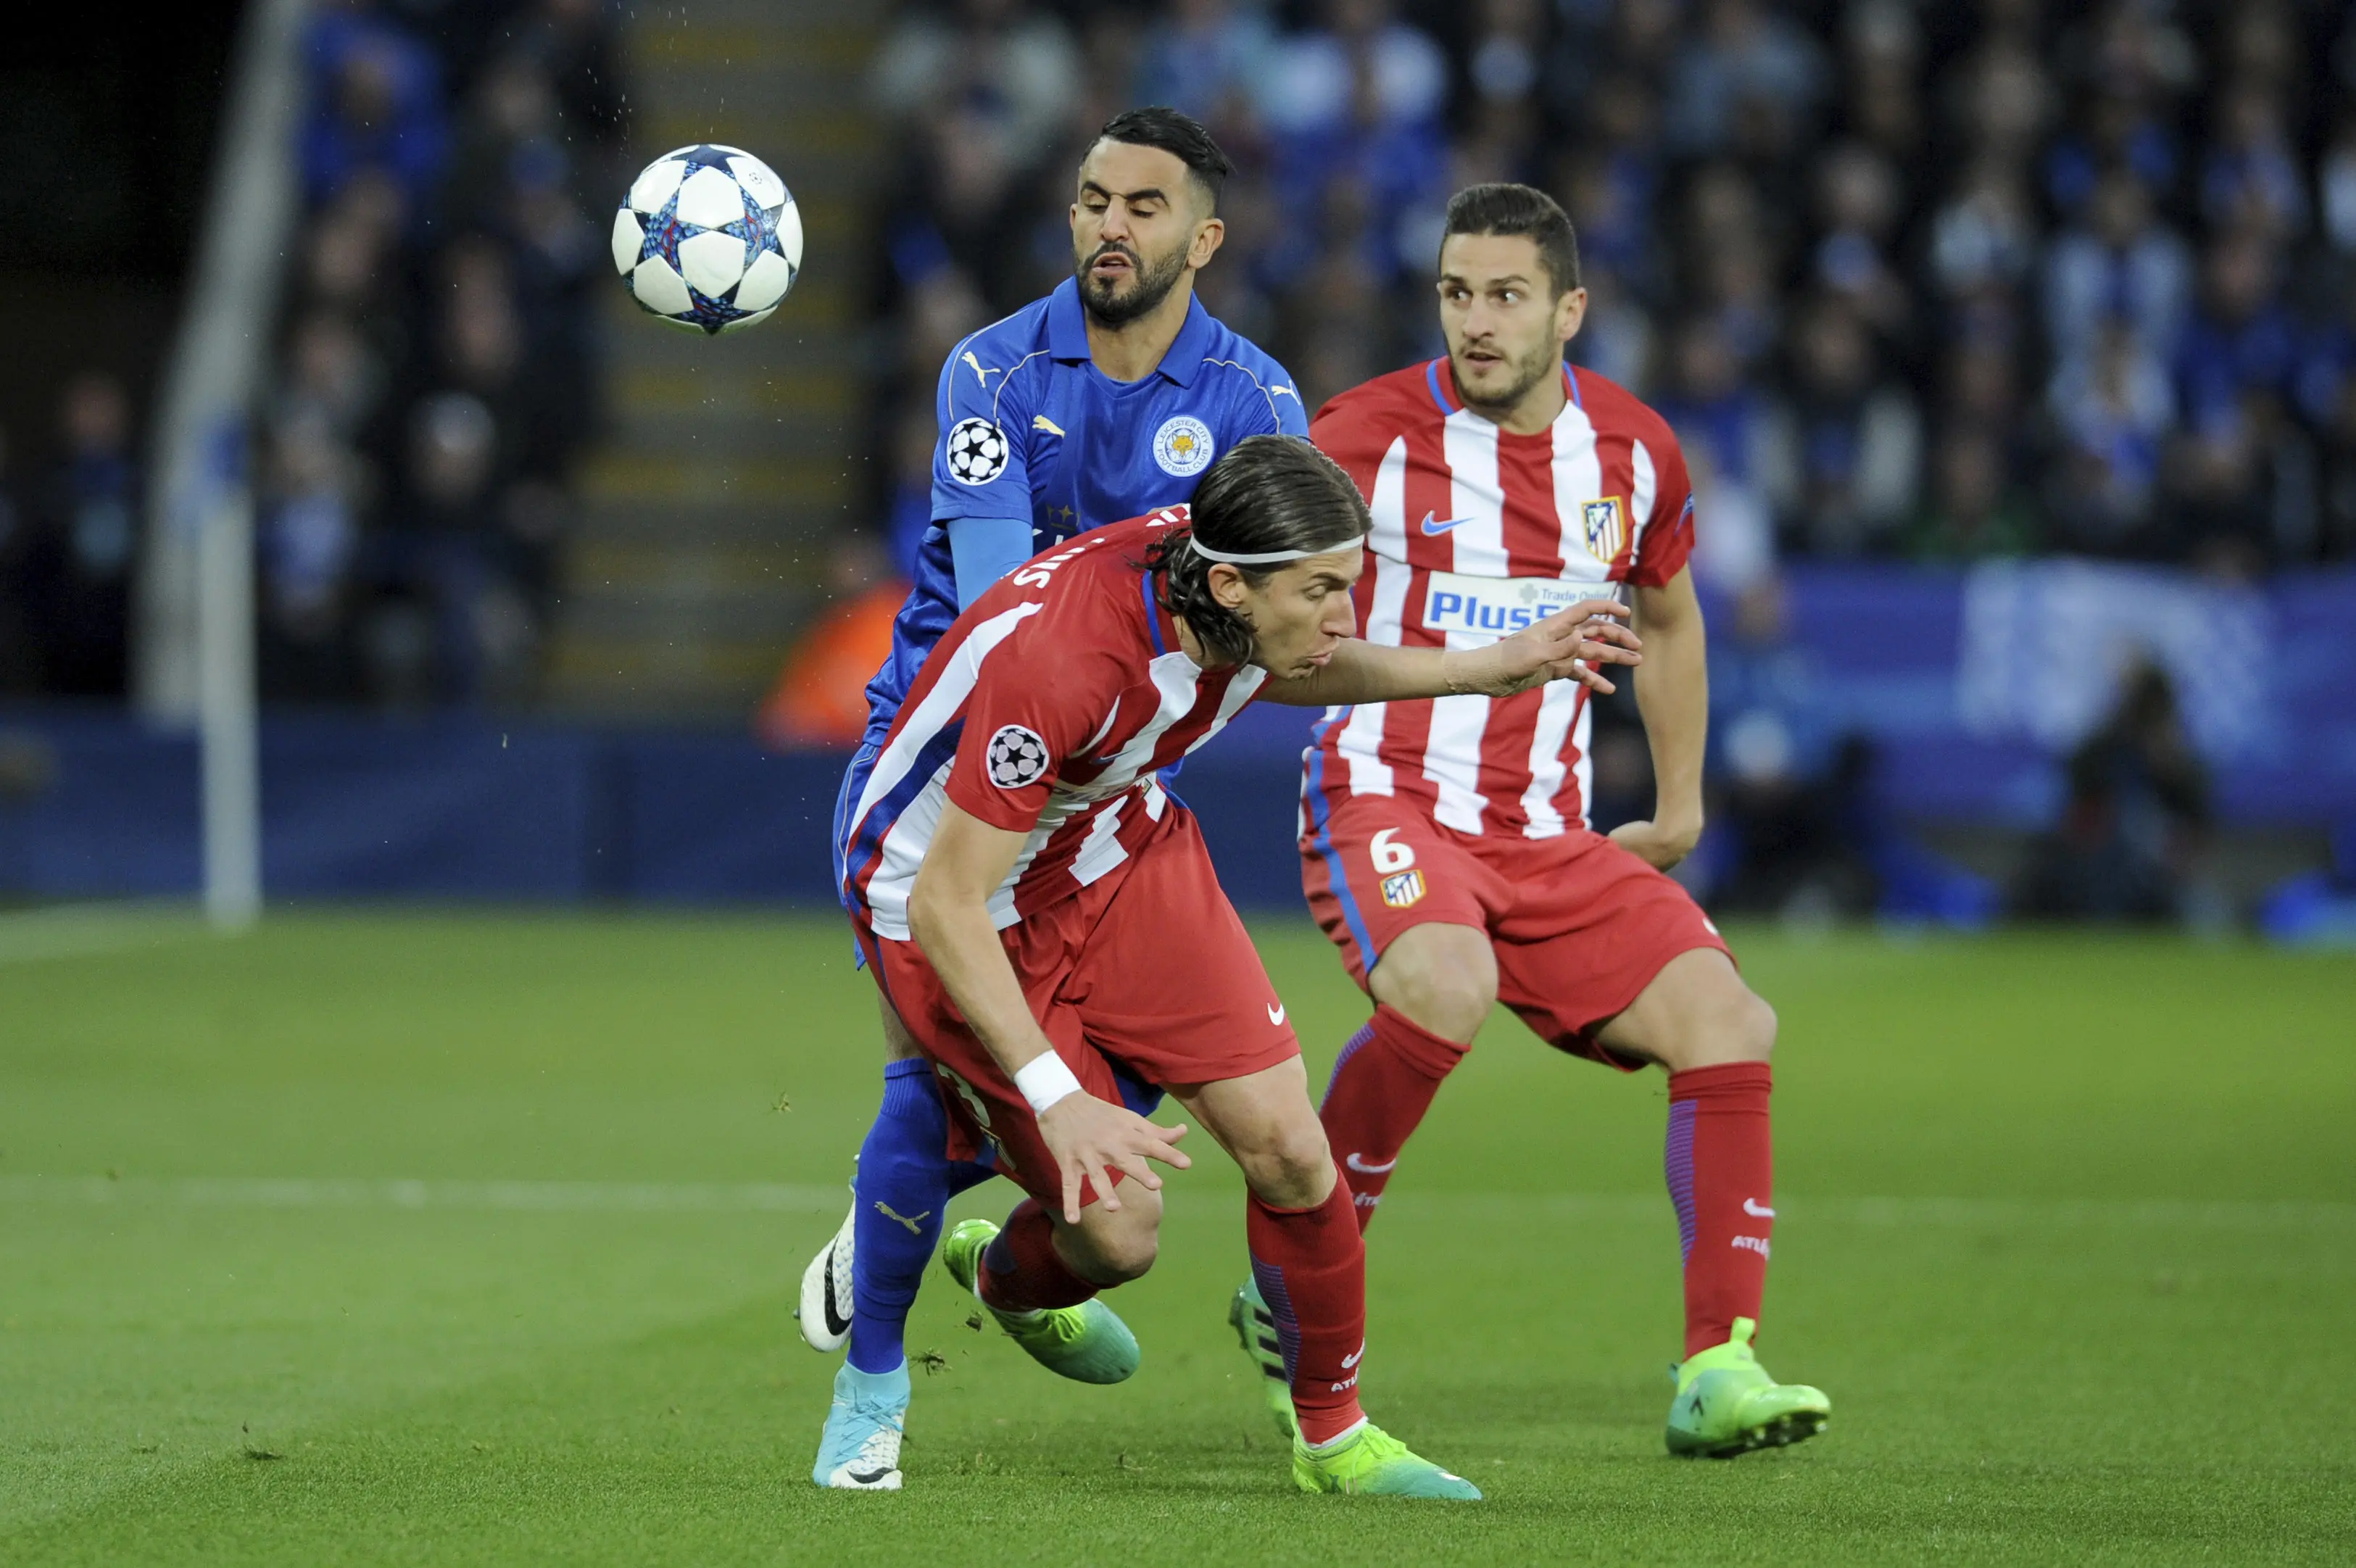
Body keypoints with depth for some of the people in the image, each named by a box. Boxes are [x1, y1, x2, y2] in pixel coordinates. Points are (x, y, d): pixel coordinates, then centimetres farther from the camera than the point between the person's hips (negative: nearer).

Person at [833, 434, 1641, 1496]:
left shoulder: (1229, 604, -17)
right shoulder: (1057, 660, -40)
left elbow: (1258, 674, 12)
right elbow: (943, 908, -33)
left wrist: (1488, 670, 3)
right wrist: (1058, 1100, -36)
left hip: (1121, 848, 6)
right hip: (957, 903, -6)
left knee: (1289, 1148, -5)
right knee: (1119, 1230, -6)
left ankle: (1333, 1436, 16)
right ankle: (1002, 1277, 31)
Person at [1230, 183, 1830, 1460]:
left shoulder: (1633, 455, 6)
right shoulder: (1370, 436, -7)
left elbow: (1668, 618, 25)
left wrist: (1679, 808, 23)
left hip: (1548, 838, 5)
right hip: (1387, 801, -5)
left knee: (1727, 1021, -14)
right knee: (1446, 988, -36)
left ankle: (1717, 1373, -11)